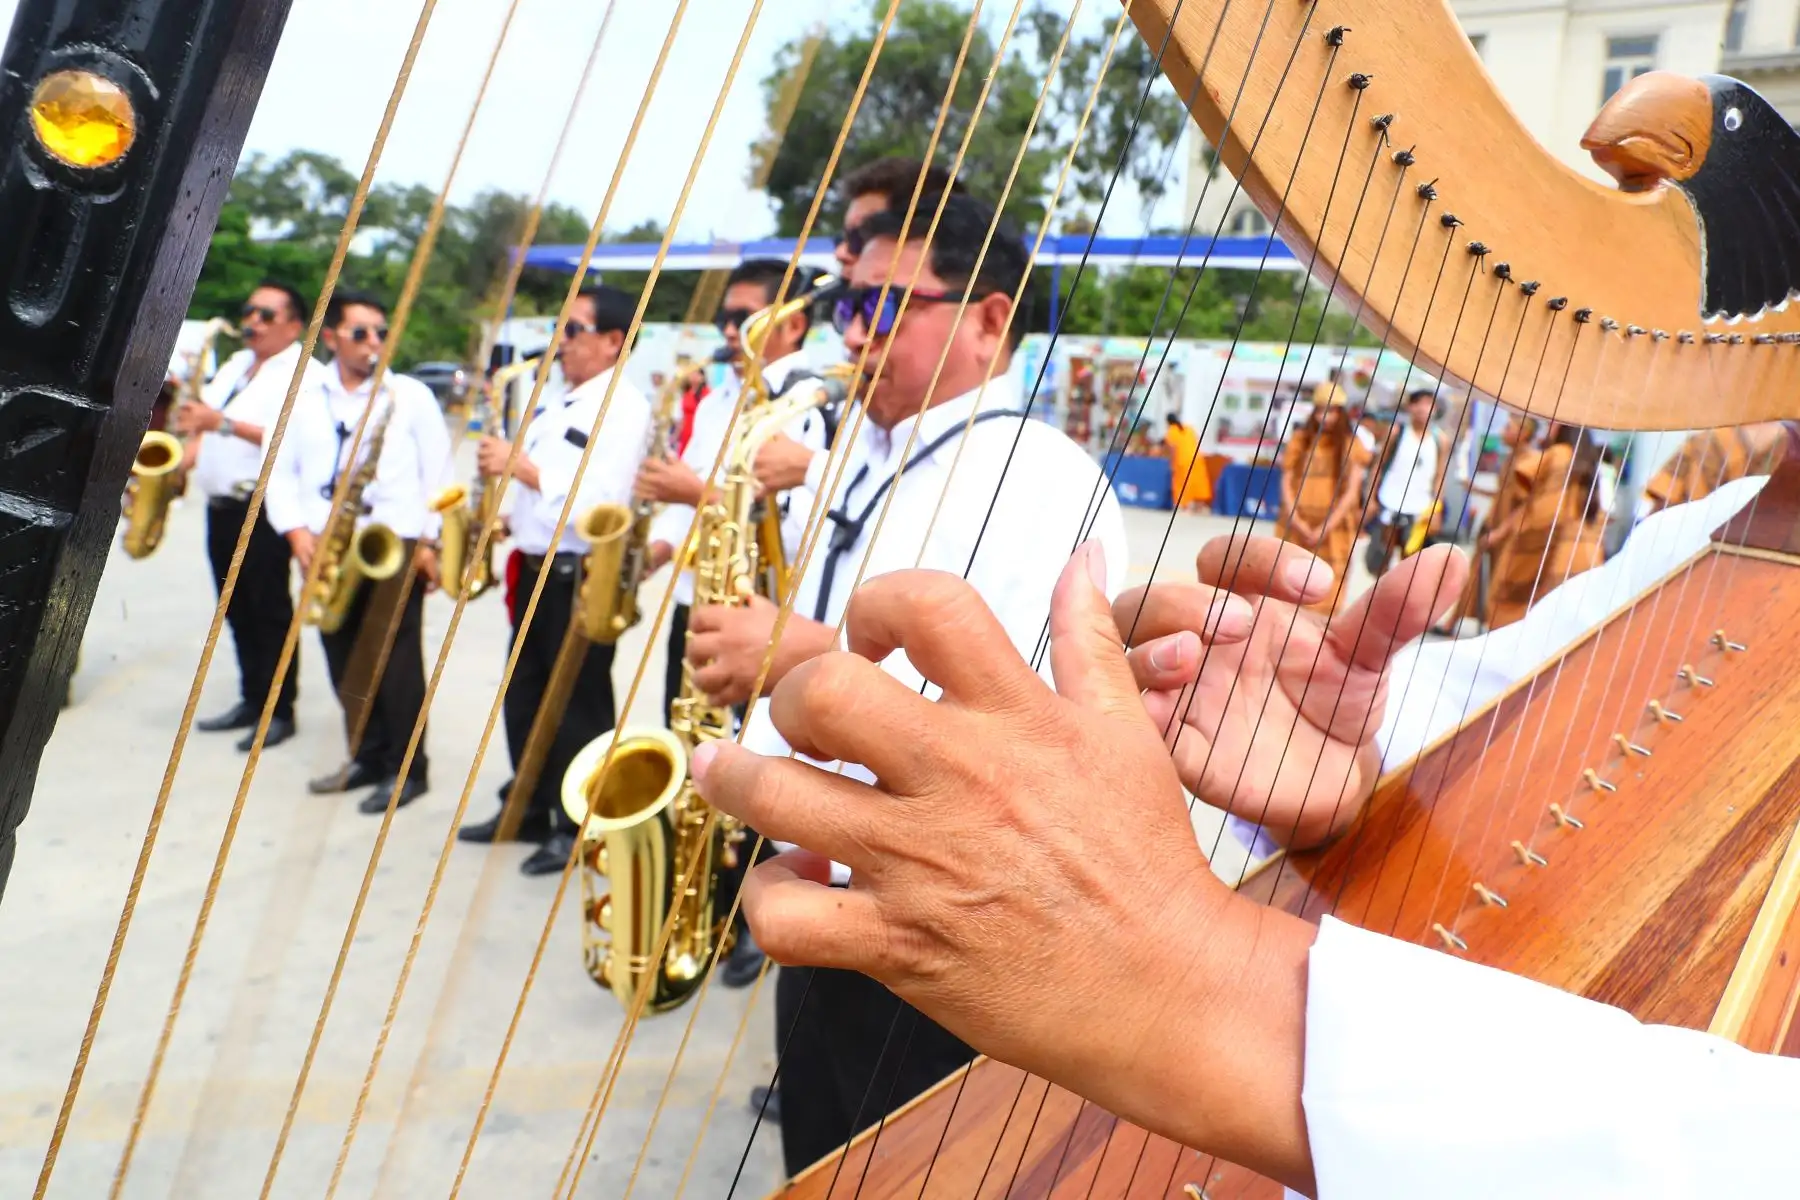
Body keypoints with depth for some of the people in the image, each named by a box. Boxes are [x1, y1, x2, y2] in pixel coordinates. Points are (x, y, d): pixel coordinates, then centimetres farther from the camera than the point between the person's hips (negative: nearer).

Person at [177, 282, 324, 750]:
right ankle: (251, 699, 22)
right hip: (219, 506, 8)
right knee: (236, 610, 13)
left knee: (270, 611, -3)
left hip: (262, 508, -8)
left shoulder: (306, 374, -9)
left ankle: (279, 711, 5)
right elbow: (204, 422, 21)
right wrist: (181, 464, 4)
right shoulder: (235, 365, 18)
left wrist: (224, 423, -27)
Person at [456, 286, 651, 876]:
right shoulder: (556, 401, 16)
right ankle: (529, 809, 31)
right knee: (524, 699, 16)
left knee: (578, 707, 1)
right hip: (534, 570, 9)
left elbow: (600, 503, -25)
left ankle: (578, 829, 14)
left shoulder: (623, 407, -14)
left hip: (579, 577, -9)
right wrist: (506, 517, 8)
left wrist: (521, 467, -22)